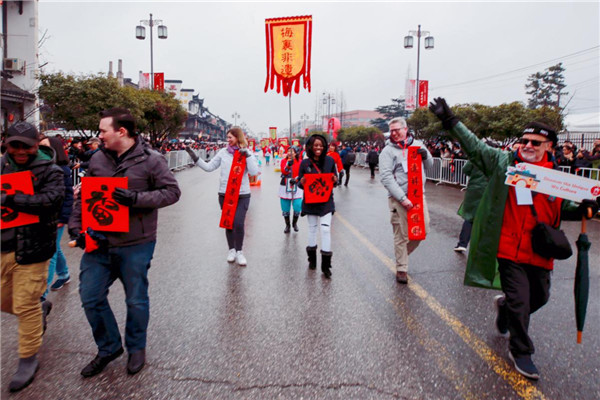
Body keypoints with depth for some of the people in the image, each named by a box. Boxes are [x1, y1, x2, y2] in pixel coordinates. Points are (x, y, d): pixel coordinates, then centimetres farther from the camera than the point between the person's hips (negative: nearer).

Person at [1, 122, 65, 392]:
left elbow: (51, 200, -23)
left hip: (32, 248, -6)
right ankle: (41, 308, 48)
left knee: (25, 306, 0)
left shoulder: (50, 171, -7)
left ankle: (28, 360, 19)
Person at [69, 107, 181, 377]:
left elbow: (172, 192, -12)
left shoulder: (151, 160, -10)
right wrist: (75, 226, 3)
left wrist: (136, 198, -23)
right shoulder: (98, 158, 4)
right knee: (91, 297, 10)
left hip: (136, 245, -4)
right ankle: (108, 348, 33)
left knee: (136, 300, 10)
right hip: (98, 241, 5)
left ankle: (136, 348, 35)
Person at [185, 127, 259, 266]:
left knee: (238, 223, -8)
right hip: (225, 194, 2)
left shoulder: (247, 153, -1)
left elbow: (254, 172, -12)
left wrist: (247, 155, -17)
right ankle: (231, 250, 27)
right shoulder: (223, 152, 4)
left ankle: (239, 252, 11)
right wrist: (195, 158, -1)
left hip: (242, 195, -2)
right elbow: (209, 167, 6)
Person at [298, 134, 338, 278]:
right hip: (310, 201, 1)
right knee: (312, 229, 13)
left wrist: (335, 180, -16)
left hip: (326, 201, 0)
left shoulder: (330, 160, -2)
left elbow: (335, 179, 6)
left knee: (326, 229, -6)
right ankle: (312, 259, 30)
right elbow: (300, 183, 1)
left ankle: (326, 265, 1)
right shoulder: (305, 163, -3)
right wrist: (302, 182, -21)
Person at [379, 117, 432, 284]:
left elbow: (429, 166, 20)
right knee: (402, 235, 1)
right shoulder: (388, 151, -4)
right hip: (399, 199, -4)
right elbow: (386, 177, -12)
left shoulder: (417, 144, 10)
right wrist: (402, 198, -19)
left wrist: (425, 155, -4)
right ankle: (401, 269, 16)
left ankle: (403, 253, 33)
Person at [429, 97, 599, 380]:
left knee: (539, 297, 19)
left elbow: (562, 208, 18)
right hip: (509, 249, -5)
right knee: (519, 301, 0)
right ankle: (520, 351, 24)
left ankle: (505, 306, 51)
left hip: (540, 252, 5)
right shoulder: (503, 162, -4)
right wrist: (450, 120, -13)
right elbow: (473, 146, -7)